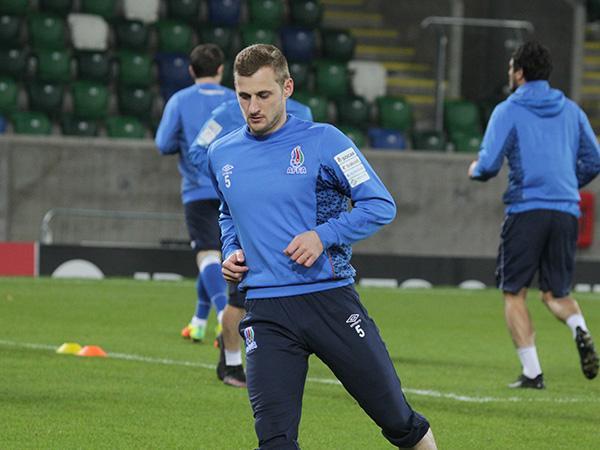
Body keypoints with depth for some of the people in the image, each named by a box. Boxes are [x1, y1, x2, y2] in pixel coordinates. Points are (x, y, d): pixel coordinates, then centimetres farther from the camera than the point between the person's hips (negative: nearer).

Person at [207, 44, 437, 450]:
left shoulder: (322, 141, -4)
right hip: (266, 313, 3)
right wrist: (232, 253, 11)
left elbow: (381, 205, -4)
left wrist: (323, 236, -15)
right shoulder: (222, 155, 10)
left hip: (331, 298, -3)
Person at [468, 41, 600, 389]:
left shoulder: (508, 111, -1)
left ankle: (532, 371, -4)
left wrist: (475, 170, 16)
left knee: (515, 292, 6)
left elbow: (489, 166, -7)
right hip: (567, 211, 4)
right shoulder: (571, 111, 12)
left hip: (526, 210, -4)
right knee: (557, 292, 16)